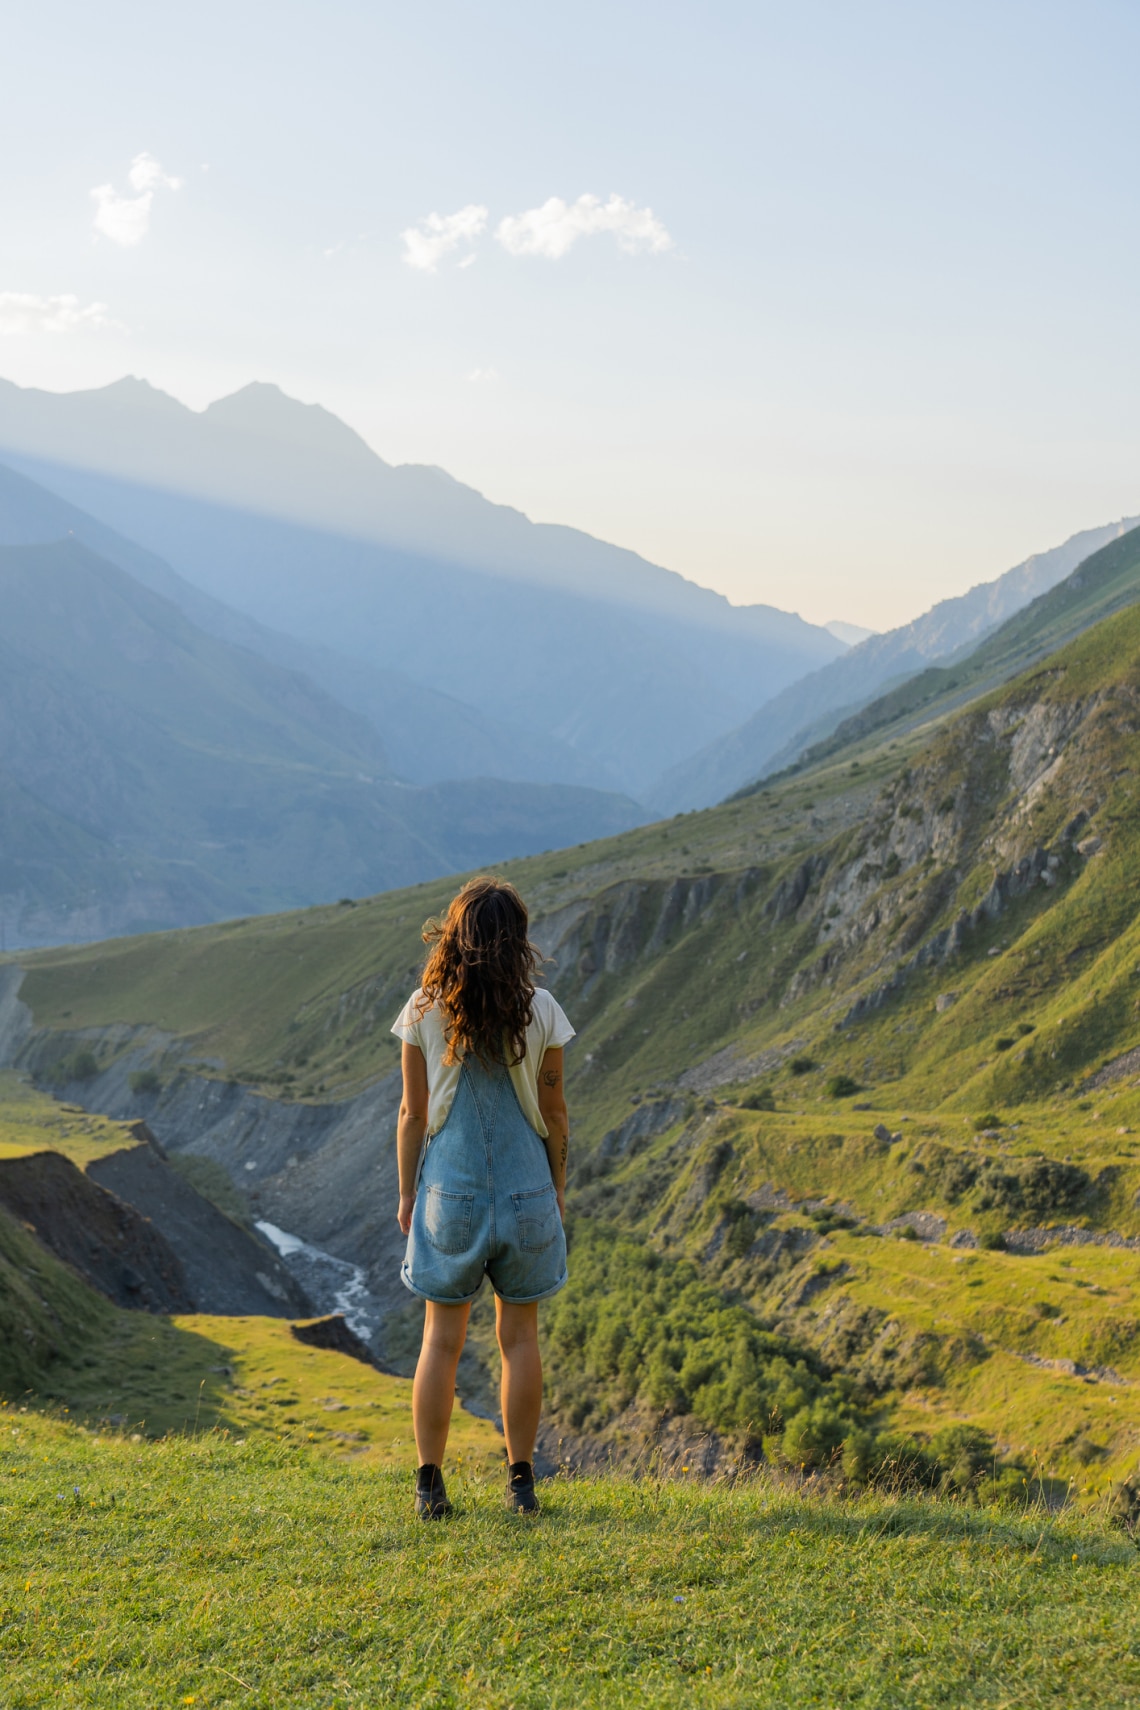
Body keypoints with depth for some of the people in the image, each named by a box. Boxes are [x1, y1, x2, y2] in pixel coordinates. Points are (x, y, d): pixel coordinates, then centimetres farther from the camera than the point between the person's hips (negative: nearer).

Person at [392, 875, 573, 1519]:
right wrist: (559, 1185, 12)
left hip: (450, 1188, 0)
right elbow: (553, 1112, -1)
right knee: (520, 1335, 11)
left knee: (443, 1338, 8)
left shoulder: (426, 1011, -6)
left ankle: (430, 1487, 11)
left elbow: (413, 1113, -2)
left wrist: (407, 1193, 9)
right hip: (524, 1185, 0)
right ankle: (521, 1483, 16)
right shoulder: (539, 1010, -7)